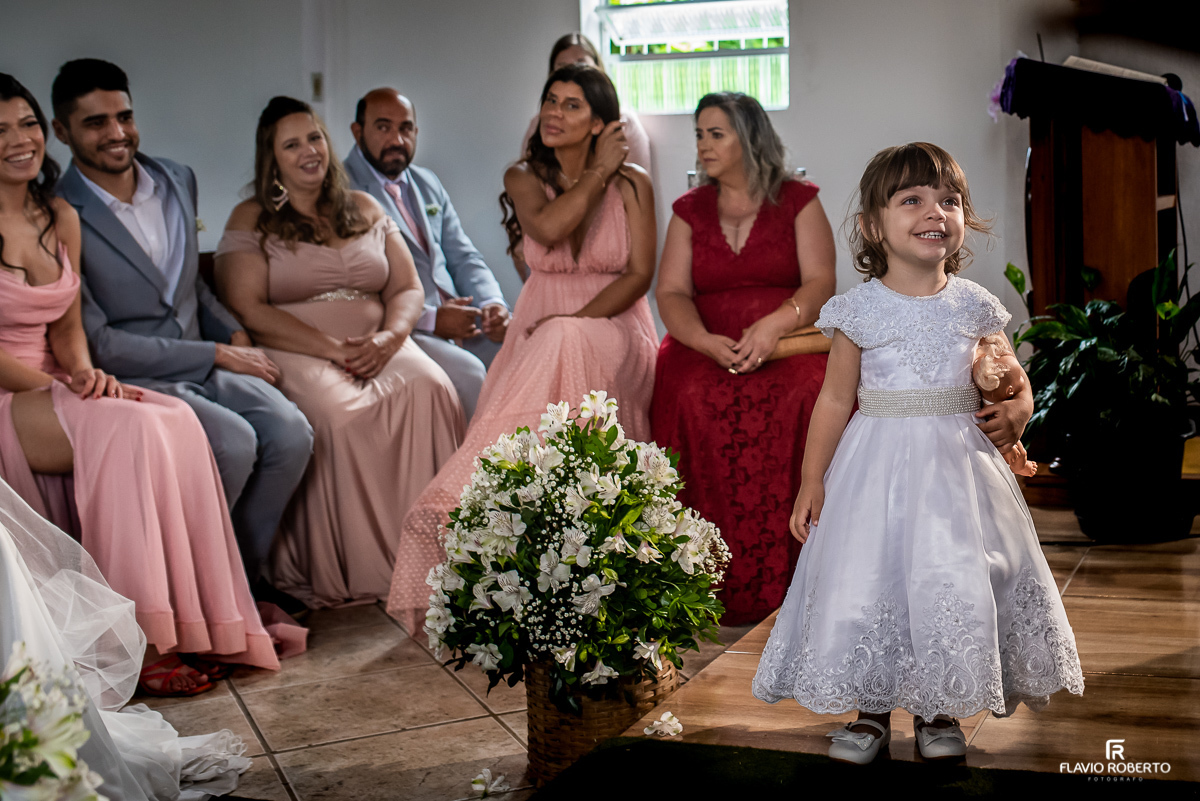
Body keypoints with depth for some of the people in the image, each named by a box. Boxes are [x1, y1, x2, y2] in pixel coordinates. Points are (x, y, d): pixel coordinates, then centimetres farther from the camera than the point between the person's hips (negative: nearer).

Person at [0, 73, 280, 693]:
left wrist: (83, 372, -6)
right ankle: (133, 641, -27)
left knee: (177, 420, -24)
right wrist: (60, 387, -17)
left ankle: (191, 623, -24)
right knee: (129, 427, -32)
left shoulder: (61, 218, 13)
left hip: (50, 386, 6)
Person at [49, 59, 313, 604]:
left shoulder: (178, 181, 8)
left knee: (290, 433, -19)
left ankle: (243, 576, 0)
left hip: (206, 363, 6)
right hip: (127, 379, -6)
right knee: (234, 441, -30)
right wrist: (215, 354, -14)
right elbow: (96, 343, -15)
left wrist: (233, 334, 4)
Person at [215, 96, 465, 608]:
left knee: (431, 390, -30)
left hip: (379, 347, 3)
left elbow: (407, 289, 14)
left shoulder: (365, 209, 20)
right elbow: (248, 310, -5)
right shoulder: (250, 220, 7)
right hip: (295, 353, -3)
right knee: (339, 412, -36)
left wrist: (389, 338, -9)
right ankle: (351, 572, -25)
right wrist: (334, 349, -15)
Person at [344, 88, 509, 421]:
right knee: (468, 371, -30)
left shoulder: (428, 184, 22)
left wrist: (493, 303, -2)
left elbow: (463, 257, 20)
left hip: (462, 318, 7)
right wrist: (431, 319, -19)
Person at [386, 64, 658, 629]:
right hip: (542, 333, 1)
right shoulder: (523, 178, 9)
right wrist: (599, 171, -5)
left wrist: (577, 320, -16)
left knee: (562, 347, -37)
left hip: (614, 327, -1)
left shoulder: (632, 185, 6)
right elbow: (548, 228, -15)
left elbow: (639, 274, -3)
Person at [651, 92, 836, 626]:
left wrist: (775, 324, -22)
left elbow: (820, 283, -2)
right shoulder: (690, 211, 16)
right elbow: (672, 294, 5)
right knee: (696, 400, -32)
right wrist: (706, 341, -16)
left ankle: (789, 579, -26)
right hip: (707, 346, 2)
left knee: (808, 398, -35)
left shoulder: (798, 201, 9)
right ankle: (719, 588, -25)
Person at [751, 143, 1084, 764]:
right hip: (878, 465, -1)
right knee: (865, 581, -1)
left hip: (958, 463, 2)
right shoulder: (860, 310, -4)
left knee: (956, 583, -1)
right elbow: (835, 399, 1)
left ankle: (940, 711, 20)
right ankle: (873, 709, 20)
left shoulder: (973, 306, 2)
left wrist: (1015, 413, -9)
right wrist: (811, 479, -1)